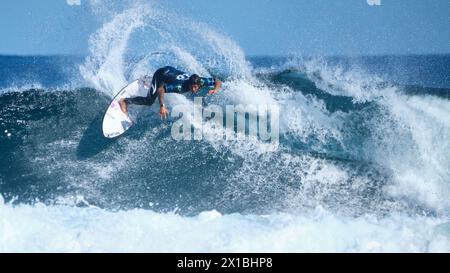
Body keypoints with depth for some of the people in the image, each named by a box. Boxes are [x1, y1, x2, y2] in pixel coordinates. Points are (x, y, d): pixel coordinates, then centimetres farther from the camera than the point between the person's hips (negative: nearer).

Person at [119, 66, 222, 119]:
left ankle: (146, 81, 61)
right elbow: (160, 90, -44)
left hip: (171, 70, 6)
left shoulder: (201, 81, -32)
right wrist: (162, 106, -55)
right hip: (160, 74, -6)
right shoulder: (180, 86, -44)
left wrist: (215, 89, -47)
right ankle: (125, 101, 4)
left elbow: (218, 82, -25)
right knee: (149, 101, -13)